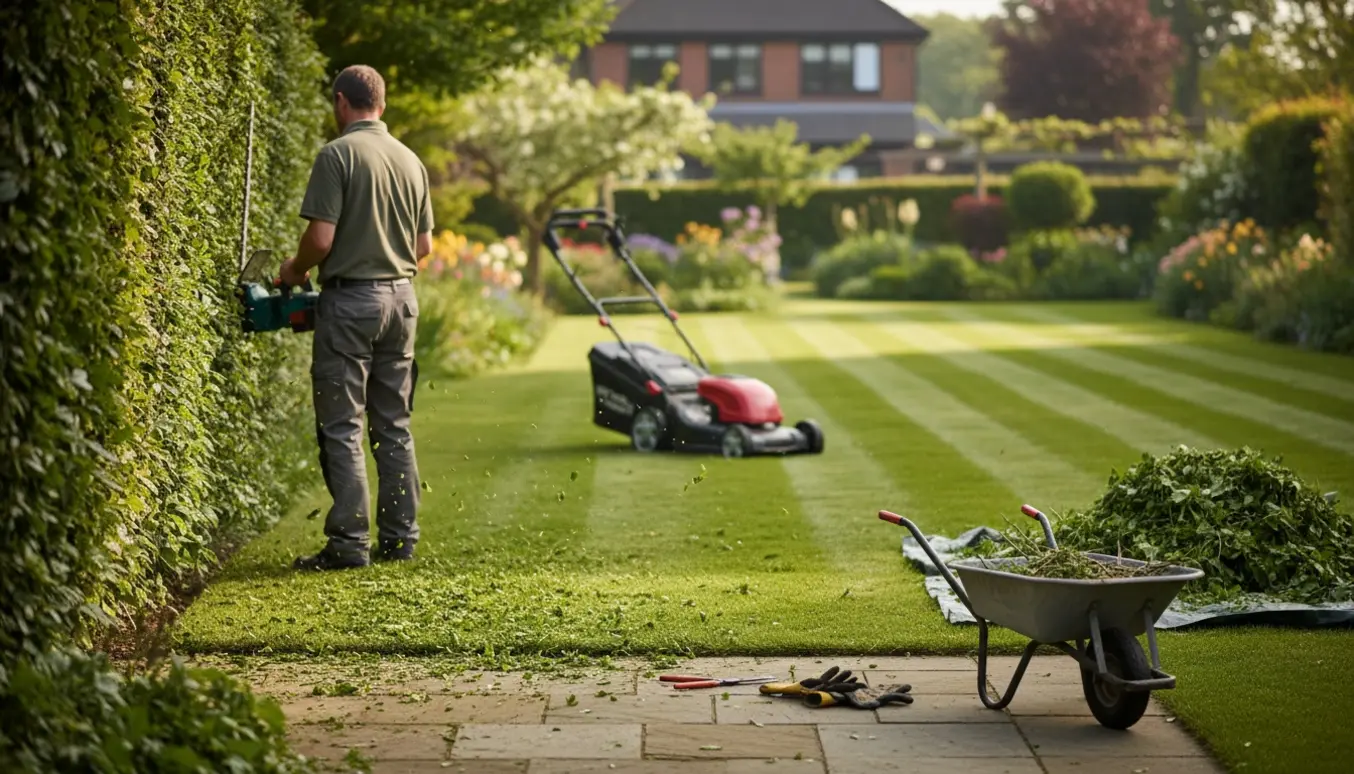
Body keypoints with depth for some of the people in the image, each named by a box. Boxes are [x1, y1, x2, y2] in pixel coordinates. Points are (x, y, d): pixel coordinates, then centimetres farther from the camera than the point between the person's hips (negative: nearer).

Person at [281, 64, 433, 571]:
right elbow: (424, 245, 13)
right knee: (394, 425, 12)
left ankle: (349, 543, -4)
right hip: (401, 299, 6)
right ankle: (399, 537, 14)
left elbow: (321, 238, -16)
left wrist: (295, 270, 3)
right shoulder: (410, 161, 9)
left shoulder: (338, 155, -11)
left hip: (350, 300, -6)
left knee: (341, 428, -2)